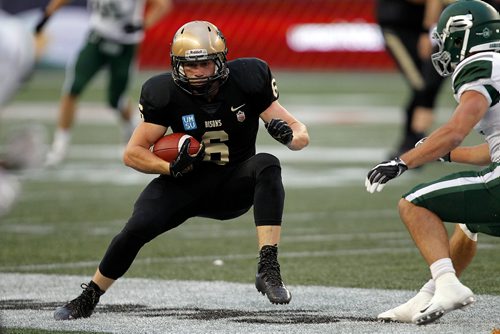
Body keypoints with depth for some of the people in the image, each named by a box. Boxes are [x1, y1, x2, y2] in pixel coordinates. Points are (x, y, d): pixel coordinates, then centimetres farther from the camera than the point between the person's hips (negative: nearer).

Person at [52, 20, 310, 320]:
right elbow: (133, 153, -8)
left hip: (235, 185, 0)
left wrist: (289, 135, -35)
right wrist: (171, 168, -27)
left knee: (267, 166, -31)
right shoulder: (165, 94, -14)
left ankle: (268, 270, -36)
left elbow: (301, 134, -10)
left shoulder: (247, 80, -15)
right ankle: (88, 298, 3)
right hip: (187, 183, 0)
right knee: (137, 228, -22)